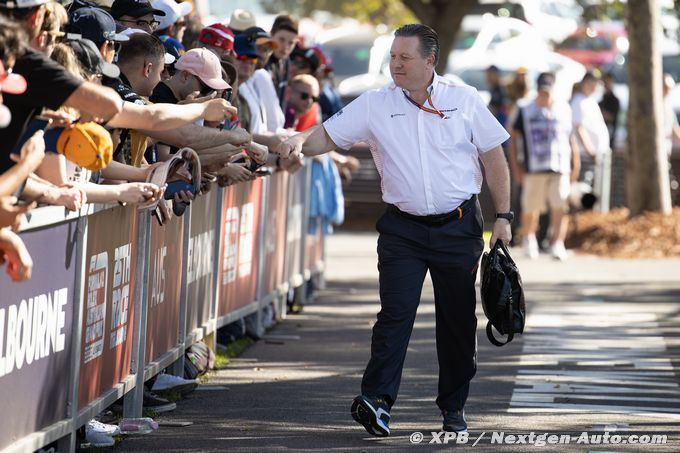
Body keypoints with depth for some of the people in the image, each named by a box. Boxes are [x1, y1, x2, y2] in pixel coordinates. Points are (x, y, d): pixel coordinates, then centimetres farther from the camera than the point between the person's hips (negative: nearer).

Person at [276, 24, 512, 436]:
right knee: (396, 312, -13)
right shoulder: (375, 105, 0)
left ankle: (454, 406, 17)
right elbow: (328, 137, -1)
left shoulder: (465, 100, 0)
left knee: (459, 318, 6)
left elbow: (493, 158, 4)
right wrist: (300, 141, -23)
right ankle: (376, 401, -21)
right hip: (403, 228, 0)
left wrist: (503, 216, 0)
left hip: (458, 226, 0)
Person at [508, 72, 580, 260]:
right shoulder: (526, 111, 5)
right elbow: (514, 138, 6)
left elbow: (571, 138, 14)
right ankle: (529, 240, 28)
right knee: (530, 208, 5)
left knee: (561, 207, -12)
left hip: (560, 167, 1)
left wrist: (575, 164, 10)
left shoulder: (564, 109, 10)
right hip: (534, 168, -1)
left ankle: (557, 244, -12)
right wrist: (516, 166, -1)